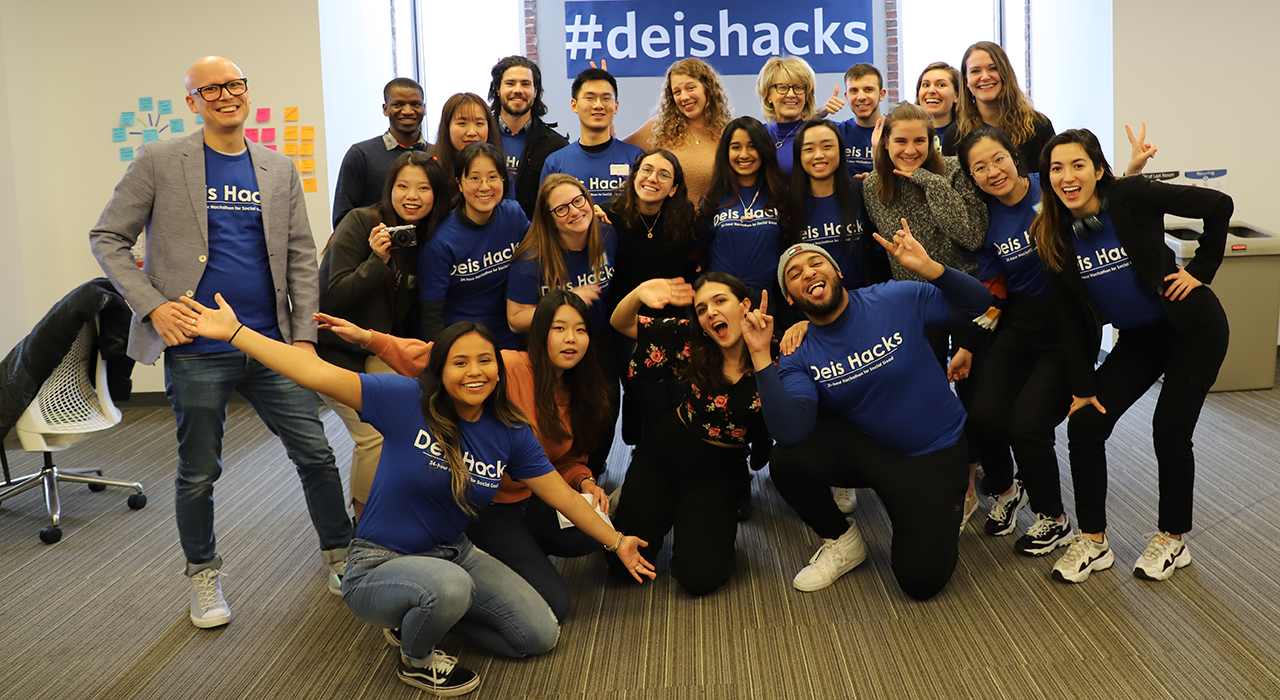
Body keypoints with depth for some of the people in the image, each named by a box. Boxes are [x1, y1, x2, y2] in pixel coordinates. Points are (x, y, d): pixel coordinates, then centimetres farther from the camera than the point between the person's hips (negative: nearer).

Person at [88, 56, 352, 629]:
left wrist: (304, 336, 2)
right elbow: (107, 238, 1)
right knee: (198, 473, 8)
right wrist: (152, 305, -11)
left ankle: (340, 556, 26)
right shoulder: (160, 162, -1)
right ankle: (203, 576, 29)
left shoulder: (280, 170, 9)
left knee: (316, 454, 6)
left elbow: (301, 257, 9)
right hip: (197, 351, -3)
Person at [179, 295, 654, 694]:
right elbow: (319, 374, -23)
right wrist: (233, 331, -27)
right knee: (450, 586, -39)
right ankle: (416, 659, -1)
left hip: (453, 554, 6)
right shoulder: (409, 403, -18)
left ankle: (419, 616, 18)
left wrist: (615, 541, 4)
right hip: (380, 565, -5)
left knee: (541, 636, 0)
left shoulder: (509, 434, -5)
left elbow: (561, 494, 3)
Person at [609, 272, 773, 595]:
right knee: (623, 563, -2)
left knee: (699, 577, -14)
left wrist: (760, 354, -35)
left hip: (720, 471, -1)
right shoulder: (691, 340, -10)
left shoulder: (774, 358, -15)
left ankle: (716, 521, 18)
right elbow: (621, 324, -6)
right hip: (664, 453, 1)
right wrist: (638, 295, -29)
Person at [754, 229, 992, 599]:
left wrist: (928, 268, -28)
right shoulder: (800, 359, -11)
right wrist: (761, 357, -34)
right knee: (787, 460, -27)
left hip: (934, 453, -2)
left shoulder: (895, 300, -13)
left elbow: (977, 303, -10)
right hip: (864, 449, 2)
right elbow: (791, 432, -28)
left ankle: (941, 514, 22)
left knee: (921, 581, -14)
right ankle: (842, 542, 3)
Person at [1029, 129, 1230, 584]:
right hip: (1137, 340, 4)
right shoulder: (1053, 237, -8)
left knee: (1169, 432, -7)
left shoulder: (1132, 197, -21)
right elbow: (1070, 317, -4)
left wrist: (1200, 270, -11)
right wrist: (1082, 386, -5)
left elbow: (1218, 206, -11)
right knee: (1084, 426, -7)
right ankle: (1093, 541, 9)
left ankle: (1173, 539, 18)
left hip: (1194, 328, -4)